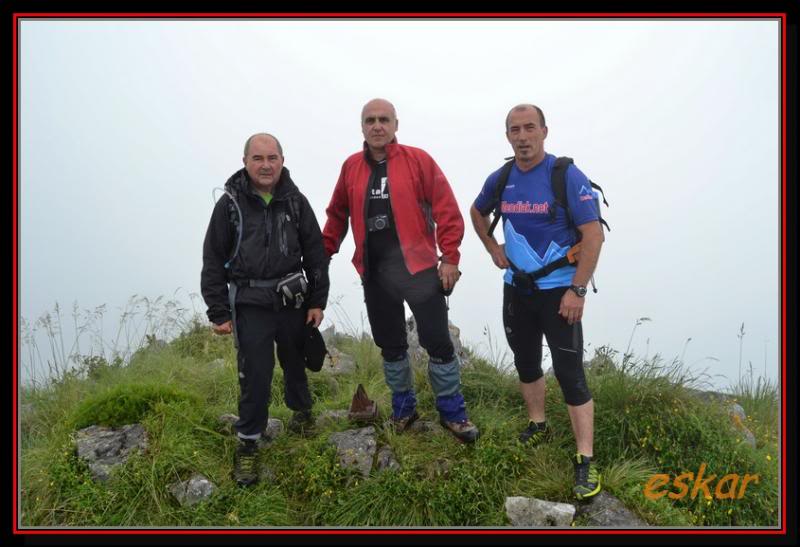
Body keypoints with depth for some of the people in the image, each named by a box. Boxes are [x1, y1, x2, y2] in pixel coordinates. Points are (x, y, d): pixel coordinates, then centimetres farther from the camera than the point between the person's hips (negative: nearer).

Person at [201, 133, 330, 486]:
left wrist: (317, 300, 4)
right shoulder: (230, 204, -5)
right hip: (250, 304, -2)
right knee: (255, 375, -4)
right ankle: (248, 444, 13)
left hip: (293, 301, 3)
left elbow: (315, 253, 7)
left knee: (295, 364, 18)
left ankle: (301, 411, 45)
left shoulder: (295, 201, 2)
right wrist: (218, 313, -5)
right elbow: (213, 262, -3)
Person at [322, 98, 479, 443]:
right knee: (390, 345, 14)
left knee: (437, 341, 0)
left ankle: (452, 412, 16)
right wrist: (323, 254, 12)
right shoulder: (351, 167, 8)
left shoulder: (417, 160, -3)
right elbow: (337, 215, 16)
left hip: (418, 267, -3)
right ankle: (403, 408, 32)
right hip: (374, 272, 4)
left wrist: (450, 258, -11)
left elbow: (447, 210, -7)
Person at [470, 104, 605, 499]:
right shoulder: (500, 179, 2)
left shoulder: (567, 176, -14)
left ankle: (585, 461, 1)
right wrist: (492, 248, 12)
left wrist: (577, 290, -20)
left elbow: (593, 235, -17)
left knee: (570, 374, -7)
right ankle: (538, 426, 38)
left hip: (559, 292, -5)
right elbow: (477, 212, 24)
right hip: (516, 289, 6)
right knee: (525, 363, 17)